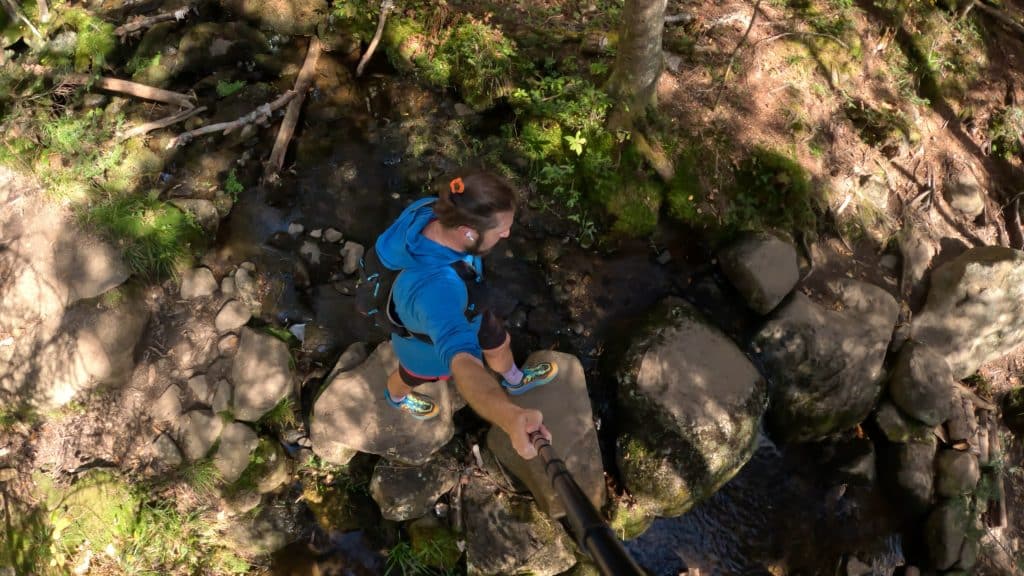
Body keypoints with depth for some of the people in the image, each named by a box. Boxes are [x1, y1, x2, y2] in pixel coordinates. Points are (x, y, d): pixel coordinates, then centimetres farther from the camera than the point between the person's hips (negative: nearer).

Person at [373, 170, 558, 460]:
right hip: (429, 337, -5)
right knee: (412, 376, 31)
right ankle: (396, 396, 70)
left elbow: (385, 247, -10)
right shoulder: (436, 287, -54)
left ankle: (515, 381, 65)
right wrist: (514, 420, -85)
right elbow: (461, 362, -68)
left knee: (499, 343, 29)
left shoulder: (428, 209, -32)